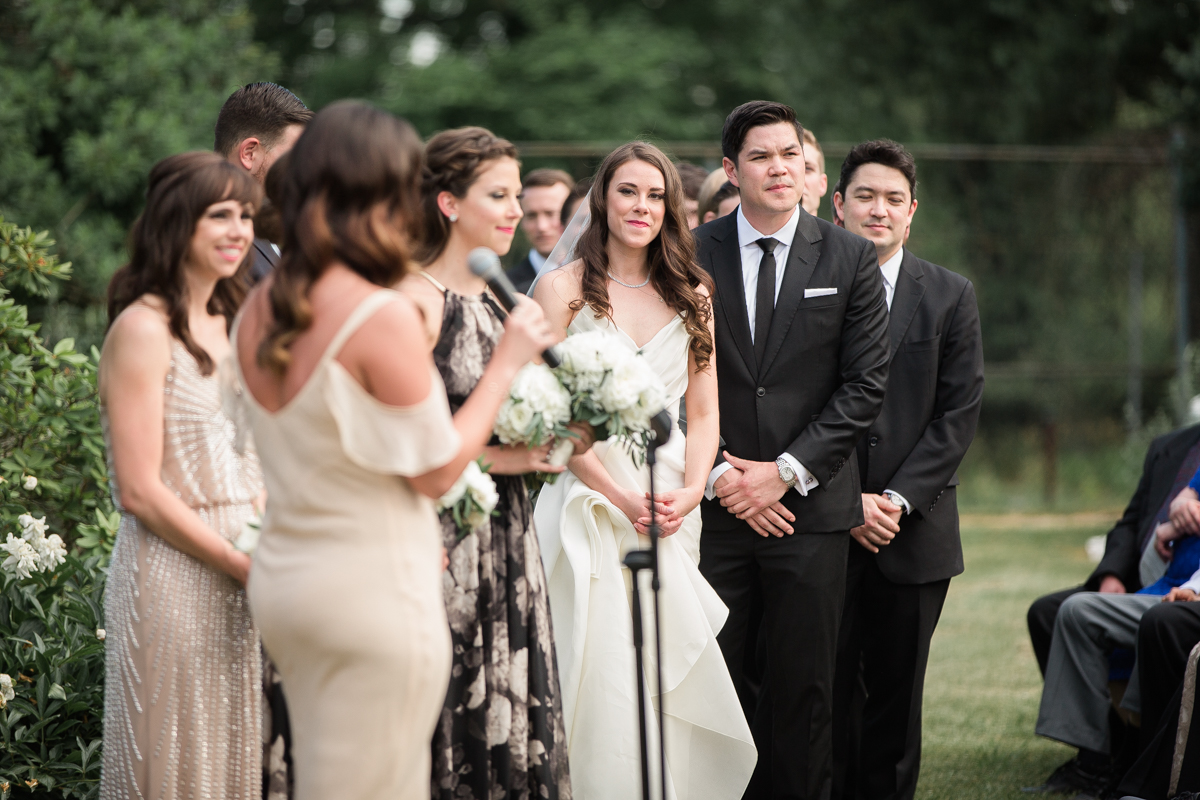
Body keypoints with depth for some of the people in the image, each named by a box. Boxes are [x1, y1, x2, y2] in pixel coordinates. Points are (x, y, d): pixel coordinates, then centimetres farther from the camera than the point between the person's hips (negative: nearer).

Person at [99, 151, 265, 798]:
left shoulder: (227, 325, 13)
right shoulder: (143, 328, -12)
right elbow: (139, 491, -16)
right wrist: (246, 567, -15)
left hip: (235, 583, 8)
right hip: (171, 575, -8)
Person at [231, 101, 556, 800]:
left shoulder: (259, 309, 5)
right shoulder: (384, 316, -19)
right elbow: (436, 471, -11)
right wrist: (508, 362, -1)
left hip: (282, 580, 7)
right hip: (374, 587, -7)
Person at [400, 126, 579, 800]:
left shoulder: (503, 298, 12)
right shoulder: (416, 301, -12)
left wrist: (550, 441, 4)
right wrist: (498, 457, -15)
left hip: (510, 536, 7)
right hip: (443, 538, -7)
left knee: (514, 709, 8)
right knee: (453, 707, -2)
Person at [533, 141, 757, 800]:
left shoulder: (692, 294, 13)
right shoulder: (562, 289, 0)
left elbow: (704, 413, 12)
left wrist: (691, 489, -6)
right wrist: (622, 499, -12)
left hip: (673, 512, 4)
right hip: (589, 502, -4)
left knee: (672, 684, 1)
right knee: (603, 687, -8)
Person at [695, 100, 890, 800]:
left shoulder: (850, 258, 4)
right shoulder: (692, 256, 4)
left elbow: (866, 385, 0)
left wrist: (788, 472, -8)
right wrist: (716, 473, -8)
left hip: (812, 504, 0)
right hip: (717, 507, 0)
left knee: (804, 687, 3)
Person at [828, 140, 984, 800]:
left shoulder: (951, 296, 6)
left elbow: (960, 413, 2)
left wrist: (899, 498, -8)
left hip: (915, 528, 1)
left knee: (897, 689, 6)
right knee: (825, 688, -1)